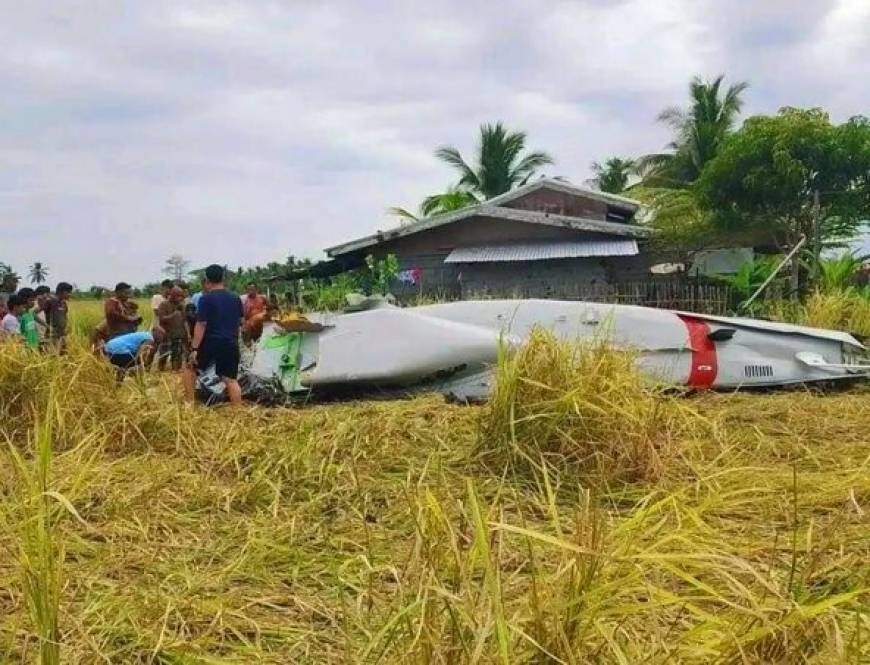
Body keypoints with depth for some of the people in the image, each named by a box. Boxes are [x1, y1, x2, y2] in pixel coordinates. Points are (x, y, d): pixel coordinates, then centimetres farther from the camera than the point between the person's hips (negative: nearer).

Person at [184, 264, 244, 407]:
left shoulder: (206, 299, -7)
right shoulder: (236, 298, 9)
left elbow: (201, 325, -13)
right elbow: (241, 321, 18)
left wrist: (194, 348, -13)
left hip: (211, 342, -4)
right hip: (231, 344, 4)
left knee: (191, 368, 17)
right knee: (231, 379, 5)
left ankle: (190, 404, 12)